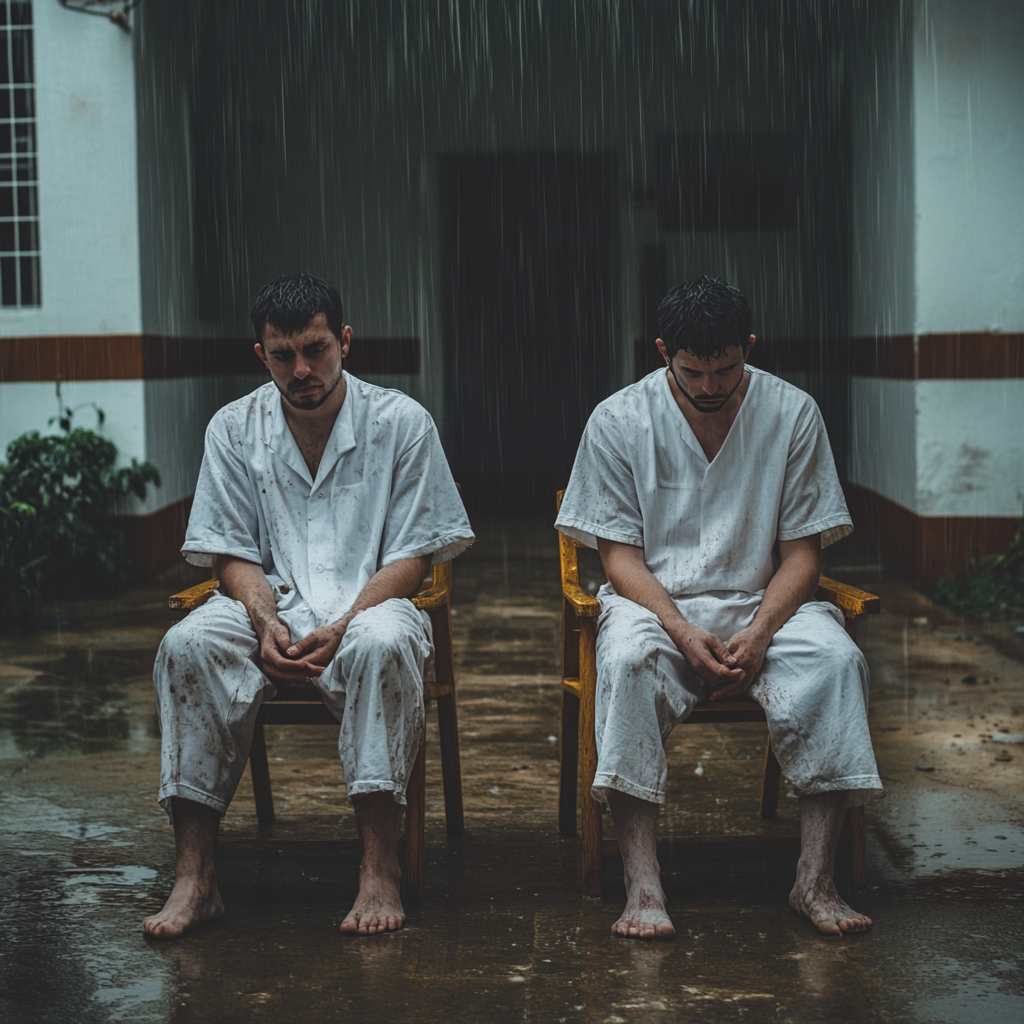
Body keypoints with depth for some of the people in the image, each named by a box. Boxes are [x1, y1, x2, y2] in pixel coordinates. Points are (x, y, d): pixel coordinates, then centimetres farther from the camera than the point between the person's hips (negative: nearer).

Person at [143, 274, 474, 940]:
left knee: (384, 642, -38)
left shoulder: (400, 422, -1)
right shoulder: (234, 430, 6)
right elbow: (232, 552, 7)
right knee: (188, 647, -29)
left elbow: (413, 556, -3)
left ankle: (381, 869, -35)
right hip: (272, 607, 2)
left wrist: (342, 627, -19)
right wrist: (267, 623, -15)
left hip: (368, 605, -2)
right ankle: (196, 877, -28)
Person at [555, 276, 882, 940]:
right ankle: (643, 886, -35)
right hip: (655, 602, -1)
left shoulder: (792, 414, -1)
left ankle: (816, 880, -25)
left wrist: (758, 634, -18)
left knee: (835, 659, -31)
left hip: (764, 604, 1)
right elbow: (620, 555, -3)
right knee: (629, 660, -36)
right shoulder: (618, 422, -3)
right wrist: (685, 634, -20)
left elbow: (802, 552, 0)